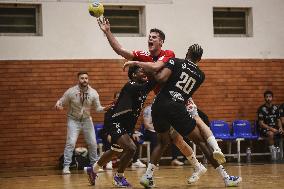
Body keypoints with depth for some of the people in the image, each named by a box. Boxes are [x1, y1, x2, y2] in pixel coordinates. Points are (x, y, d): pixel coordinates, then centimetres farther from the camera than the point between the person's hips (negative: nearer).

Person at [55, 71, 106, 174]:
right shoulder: (71, 91, -14)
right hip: (73, 120, -3)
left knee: (93, 143, 5)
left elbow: (98, 108, -4)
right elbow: (61, 102, -6)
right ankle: (66, 166, -8)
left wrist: (104, 108, -25)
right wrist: (58, 105, -29)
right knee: (71, 142, -15)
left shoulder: (93, 93, -9)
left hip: (87, 120, 3)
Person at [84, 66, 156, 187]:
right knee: (130, 148, -25)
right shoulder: (130, 86, -21)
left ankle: (93, 170, 47)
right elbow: (147, 86, -34)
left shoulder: (143, 87, 4)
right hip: (115, 122, -10)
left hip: (127, 125, 10)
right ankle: (119, 177, -5)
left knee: (115, 151, 25)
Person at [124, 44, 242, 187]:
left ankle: (148, 176, 11)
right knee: (201, 141, 8)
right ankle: (226, 178, 7)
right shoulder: (200, 75, 17)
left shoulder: (176, 62, 9)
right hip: (177, 108, -1)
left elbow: (162, 78, -9)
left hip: (160, 104, 1)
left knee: (163, 141, 24)